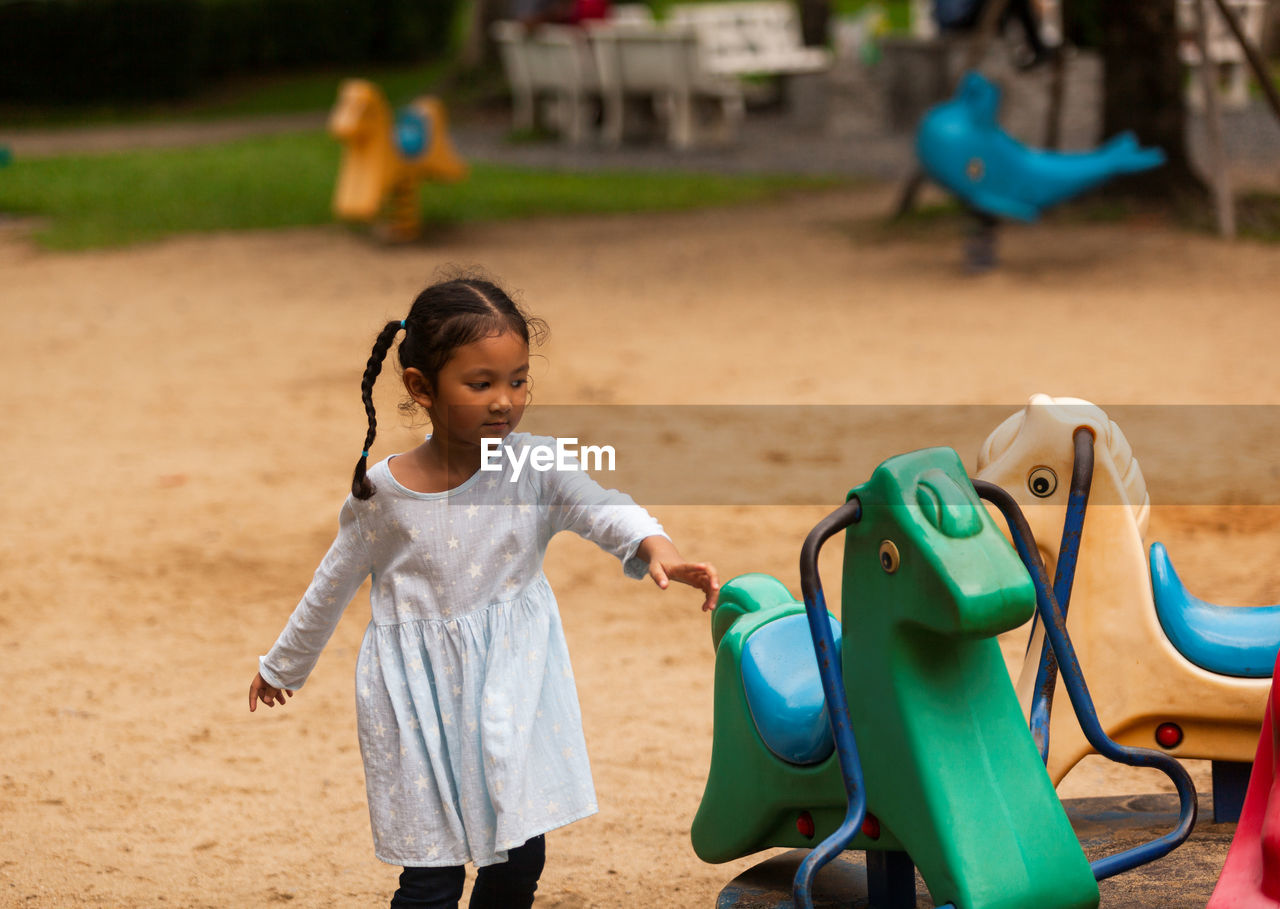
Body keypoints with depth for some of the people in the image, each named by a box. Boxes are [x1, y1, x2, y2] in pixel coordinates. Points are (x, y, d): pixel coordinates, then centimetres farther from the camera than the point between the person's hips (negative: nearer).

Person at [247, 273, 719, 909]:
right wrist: (283, 667, 19)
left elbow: (603, 510, -28)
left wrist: (653, 546, -50)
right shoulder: (382, 492, -10)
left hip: (512, 682, 2)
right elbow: (333, 586, 6)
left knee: (520, 857, 8)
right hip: (419, 691, -1)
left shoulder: (535, 468, -11)